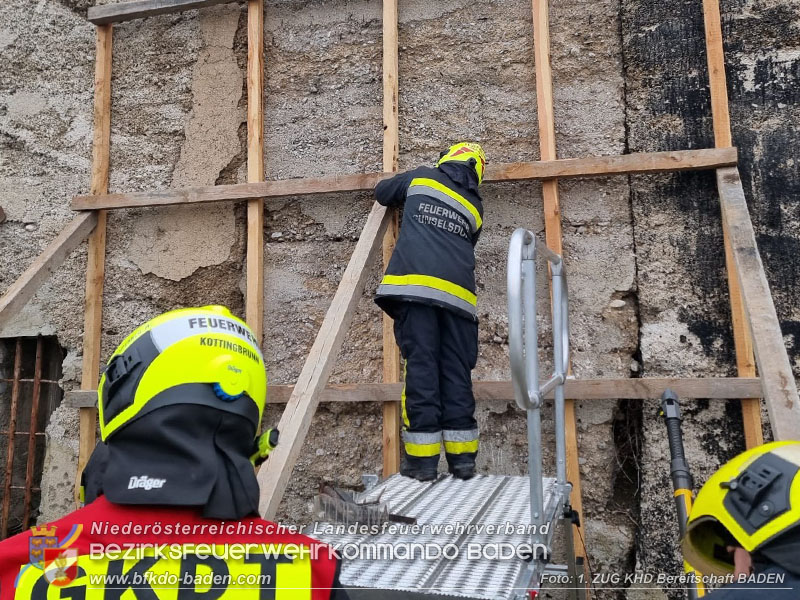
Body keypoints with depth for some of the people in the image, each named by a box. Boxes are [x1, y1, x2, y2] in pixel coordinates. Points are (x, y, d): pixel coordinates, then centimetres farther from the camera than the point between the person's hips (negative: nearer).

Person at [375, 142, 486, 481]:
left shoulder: (420, 178, 18)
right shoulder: (474, 208, 22)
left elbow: (381, 192, 32)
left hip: (415, 286, -2)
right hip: (457, 294, 2)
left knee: (421, 367, -3)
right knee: (456, 371, 6)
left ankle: (422, 458, -2)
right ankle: (462, 457, 8)